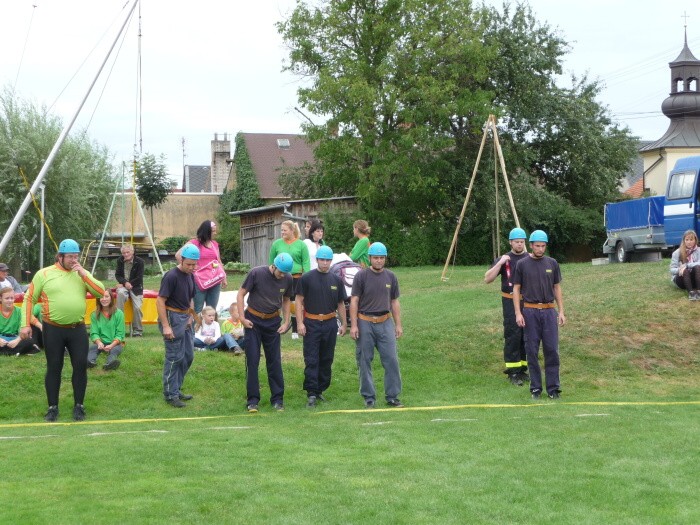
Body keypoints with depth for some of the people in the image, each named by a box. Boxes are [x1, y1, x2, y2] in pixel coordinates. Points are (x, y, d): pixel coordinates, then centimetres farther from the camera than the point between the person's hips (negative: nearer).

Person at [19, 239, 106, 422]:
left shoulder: (82, 274, 7)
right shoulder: (44, 274, -2)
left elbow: (101, 292, -3)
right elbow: (29, 299, 1)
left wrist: (84, 275, -10)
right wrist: (26, 324, -5)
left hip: (77, 329, 2)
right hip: (53, 330, -2)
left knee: (81, 365, -1)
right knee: (54, 368, 4)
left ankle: (79, 406, 12)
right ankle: (53, 407, 14)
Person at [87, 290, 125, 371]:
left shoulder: (119, 313, 1)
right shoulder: (94, 315, 8)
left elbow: (120, 334, -4)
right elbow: (94, 333, 1)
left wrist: (112, 345, -22)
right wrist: (99, 342, -22)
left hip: (115, 343, -2)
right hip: (101, 343, 2)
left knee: (115, 349, -35)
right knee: (92, 347, -29)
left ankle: (109, 363, -66)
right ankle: (90, 361, -60)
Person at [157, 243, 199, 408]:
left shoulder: (190, 276, 7)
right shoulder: (171, 276, -17)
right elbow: (160, 301, -19)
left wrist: (190, 317, 9)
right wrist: (165, 326, -22)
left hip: (185, 319, 9)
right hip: (172, 318, -9)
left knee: (188, 356, 13)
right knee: (174, 357, -4)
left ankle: (176, 389, 25)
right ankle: (170, 395, 4)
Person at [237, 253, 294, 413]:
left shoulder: (287, 279, -5)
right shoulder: (256, 273, -16)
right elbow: (241, 294, -8)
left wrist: (286, 322, 4)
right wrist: (242, 318, -12)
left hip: (272, 322, 3)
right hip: (253, 321, -3)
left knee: (275, 361, 4)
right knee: (252, 360, -3)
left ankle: (277, 398, 13)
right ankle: (253, 399, 3)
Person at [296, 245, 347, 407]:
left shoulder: (336, 280, 9)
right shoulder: (307, 278, -2)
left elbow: (341, 304, 15)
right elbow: (299, 300, -3)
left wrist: (344, 323, 12)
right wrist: (300, 323, -10)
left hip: (330, 324, 4)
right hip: (311, 324, -4)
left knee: (326, 360, 9)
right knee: (311, 360, -6)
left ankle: (320, 390, 20)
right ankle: (311, 394, -6)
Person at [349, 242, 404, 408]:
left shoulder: (390, 277, 8)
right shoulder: (361, 276, -3)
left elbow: (394, 302, 14)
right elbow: (354, 301, -3)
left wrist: (398, 324, 10)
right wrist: (354, 325, -9)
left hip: (385, 322, 3)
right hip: (365, 323, -2)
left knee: (391, 360, -3)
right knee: (364, 361, 3)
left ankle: (392, 396, 6)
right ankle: (369, 397, 12)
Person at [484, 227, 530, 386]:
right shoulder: (504, 259, 2)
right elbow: (487, 279, -5)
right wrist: (500, 263, -15)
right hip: (511, 303, -3)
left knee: (526, 337, 6)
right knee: (513, 337, -6)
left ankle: (522, 369, 16)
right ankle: (512, 372, -2)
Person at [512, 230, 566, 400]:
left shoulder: (552, 264, 7)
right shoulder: (522, 264, 1)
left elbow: (557, 288, 12)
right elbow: (516, 289, 2)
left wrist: (561, 311, 6)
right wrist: (518, 313, -7)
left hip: (549, 311, 2)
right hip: (530, 312, -2)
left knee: (552, 350, -1)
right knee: (532, 351, 3)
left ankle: (553, 388, 5)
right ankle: (535, 388, 10)